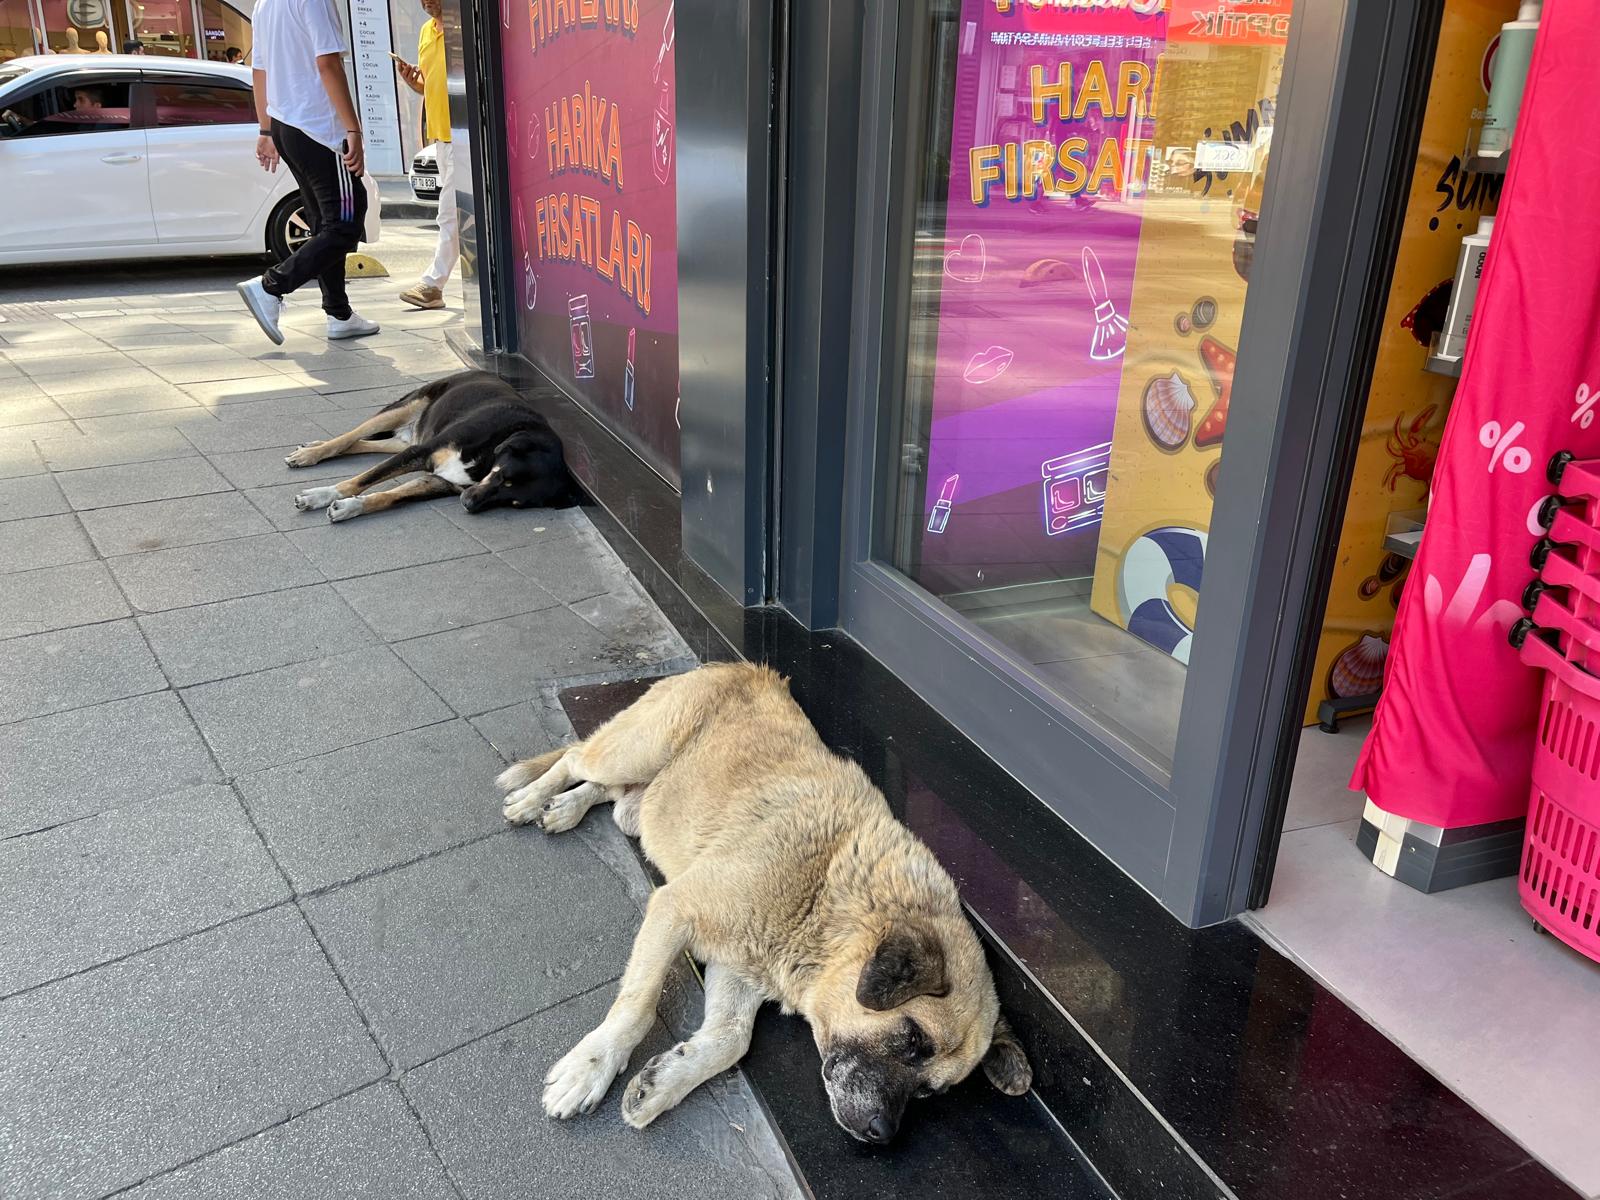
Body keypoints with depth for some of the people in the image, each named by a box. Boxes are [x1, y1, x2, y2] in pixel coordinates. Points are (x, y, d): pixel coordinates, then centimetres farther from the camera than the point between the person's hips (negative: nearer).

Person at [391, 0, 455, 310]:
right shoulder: (426, 31, 16)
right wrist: (412, 79, 4)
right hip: (441, 134, 9)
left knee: (451, 213, -8)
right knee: (464, 212, 11)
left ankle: (433, 284, -3)